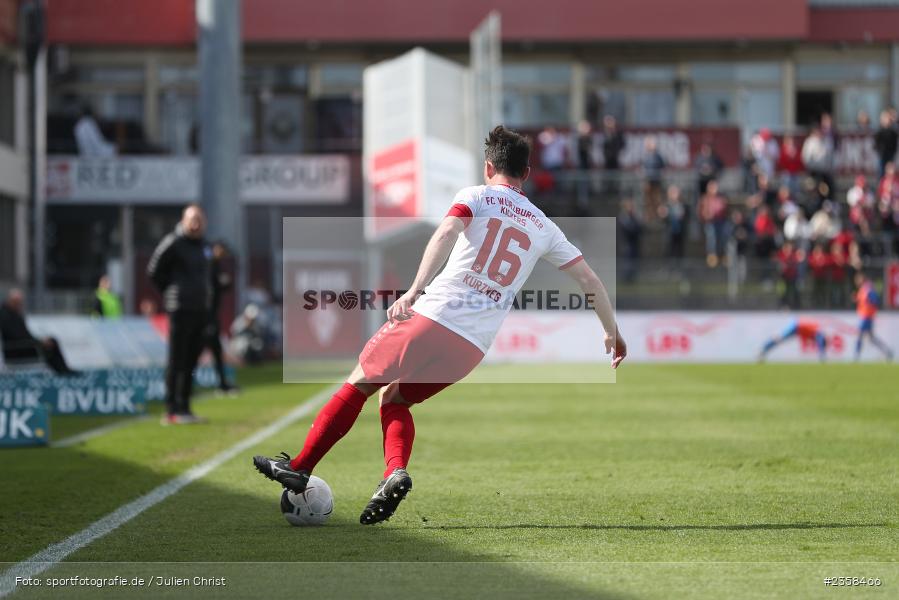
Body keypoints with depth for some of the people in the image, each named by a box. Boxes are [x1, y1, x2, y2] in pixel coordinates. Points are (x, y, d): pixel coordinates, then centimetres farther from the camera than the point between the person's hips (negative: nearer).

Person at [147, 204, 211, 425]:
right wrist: (171, 293, -4)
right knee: (177, 361, -5)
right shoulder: (174, 243, -9)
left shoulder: (200, 245, 16)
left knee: (191, 361, 10)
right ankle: (172, 410, -3)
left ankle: (184, 408, 16)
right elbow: (154, 271, -9)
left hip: (200, 309, 8)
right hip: (181, 309, -8)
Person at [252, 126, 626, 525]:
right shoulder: (544, 227, 18)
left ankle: (300, 467, 13)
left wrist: (415, 290, -26)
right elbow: (589, 279, 20)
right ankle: (395, 471, -3)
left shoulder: (476, 196, 7)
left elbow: (447, 232, -14)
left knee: (359, 385, 14)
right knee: (394, 399, 22)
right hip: (473, 347, 4)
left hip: (433, 317, -4)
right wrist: (612, 332, 32)